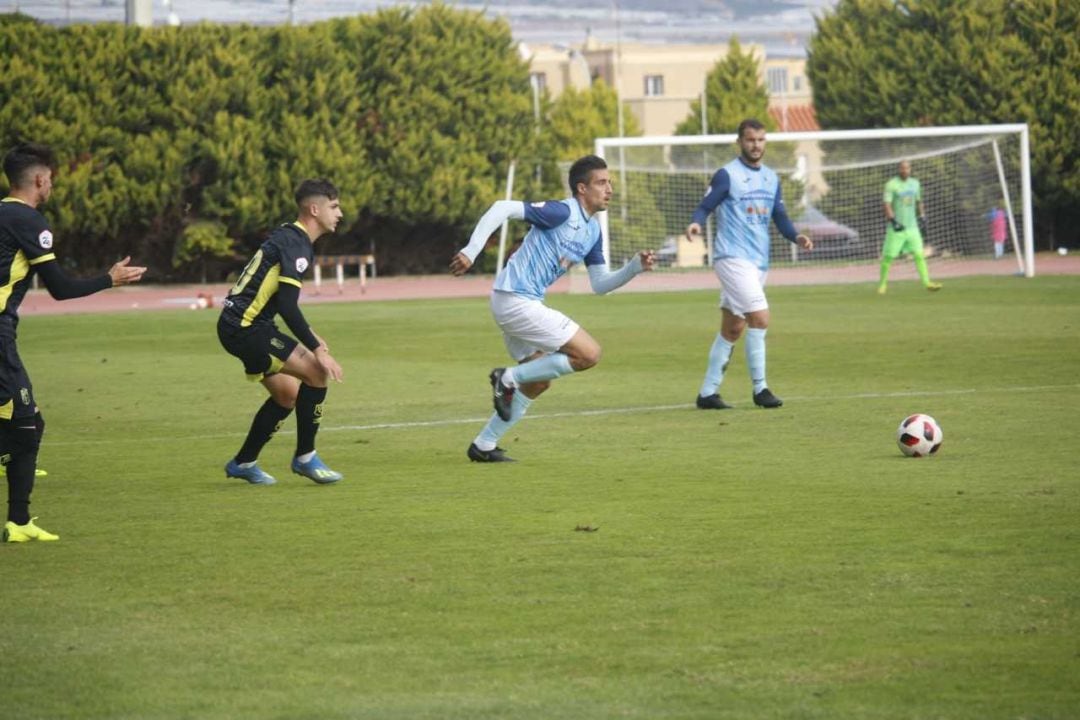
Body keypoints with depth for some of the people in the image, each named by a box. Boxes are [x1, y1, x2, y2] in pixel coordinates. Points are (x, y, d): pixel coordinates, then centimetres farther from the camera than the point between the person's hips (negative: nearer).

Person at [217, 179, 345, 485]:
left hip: (241, 325, 11)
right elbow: (287, 307, -25)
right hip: (245, 329, -11)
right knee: (316, 372, -15)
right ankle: (305, 457, -6)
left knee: (288, 395, 18)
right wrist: (317, 349, -24)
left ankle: (243, 463, 28)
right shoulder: (295, 245, -17)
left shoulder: (289, 237, 14)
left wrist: (309, 336, 24)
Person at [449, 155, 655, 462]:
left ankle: (484, 445, 24)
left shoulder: (592, 231, 14)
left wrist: (635, 267, 3)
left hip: (524, 303, 10)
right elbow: (503, 208, -20)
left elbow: (599, 284, 18)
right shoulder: (562, 212, -14)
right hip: (516, 300, -10)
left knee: (540, 381, 19)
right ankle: (510, 377, -4)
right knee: (589, 353, -11)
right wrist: (471, 251, -27)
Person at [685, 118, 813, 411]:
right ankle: (759, 388, -9)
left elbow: (779, 217, 16)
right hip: (733, 258, -7)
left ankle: (708, 392, 15)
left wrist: (796, 237, -3)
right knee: (760, 318, -18)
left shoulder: (771, 178, 14)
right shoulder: (727, 175, -6)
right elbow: (705, 207, -8)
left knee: (732, 329, 9)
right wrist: (696, 223, -30)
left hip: (758, 262, 7)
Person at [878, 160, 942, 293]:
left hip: (912, 227, 4)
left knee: (919, 254, -5)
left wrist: (922, 215, 14)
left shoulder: (915, 183, 10)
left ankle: (926, 282, -6)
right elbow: (887, 205, -14)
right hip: (896, 228, -4)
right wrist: (893, 221, -24)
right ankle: (883, 283, 15)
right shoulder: (892, 184, -8)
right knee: (888, 256, 0)